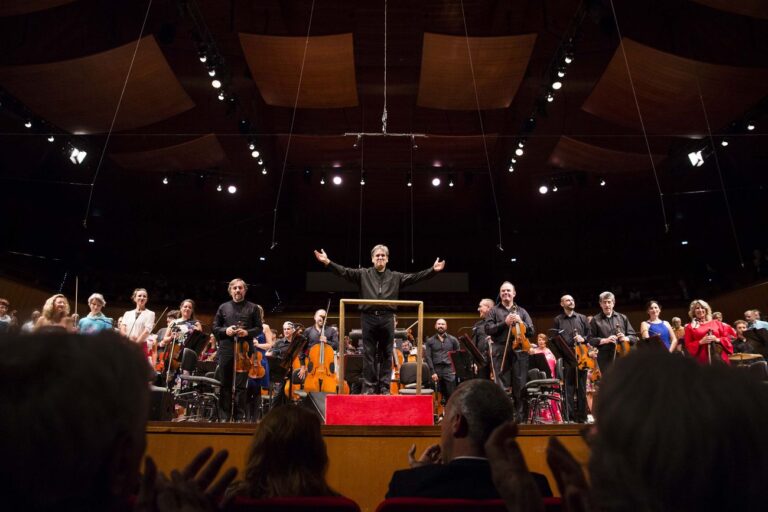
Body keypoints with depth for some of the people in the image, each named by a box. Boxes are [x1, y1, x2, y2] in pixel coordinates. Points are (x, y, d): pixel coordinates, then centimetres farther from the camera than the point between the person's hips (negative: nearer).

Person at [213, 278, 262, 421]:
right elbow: (215, 328, 12)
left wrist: (247, 332, -12)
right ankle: (224, 417, 14)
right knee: (225, 385, 6)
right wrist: (225, 331, -8)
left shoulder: (253, 308, 8)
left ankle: (239, 417, 7)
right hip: (226, 351, 2)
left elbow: (259, 328, 6)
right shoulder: (223, 307, 12)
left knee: (241, 385, 0)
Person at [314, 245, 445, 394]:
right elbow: (344, 271, -2)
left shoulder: (396, 277, 13)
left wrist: (433, 270, -5)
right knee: (368, 355, 3)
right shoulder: (363, 274, 9)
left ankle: (384, 387, 12)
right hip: (368, 318, -1)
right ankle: (369, 387, 9)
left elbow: (415, 277, 6)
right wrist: (327, 262, -16)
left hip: (387, 318, 1)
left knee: (386, 355, 5)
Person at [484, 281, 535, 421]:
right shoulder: (494, 311, 12)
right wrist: (505, 323, -12)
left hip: (519, 351, 2)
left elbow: (532, 332, 11)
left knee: (520, 387, 2)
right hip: (500, 352, -1)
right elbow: (488, 329, -2)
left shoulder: (522, 312, 17)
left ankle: (519, 417, 10)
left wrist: (520, 322, -6)